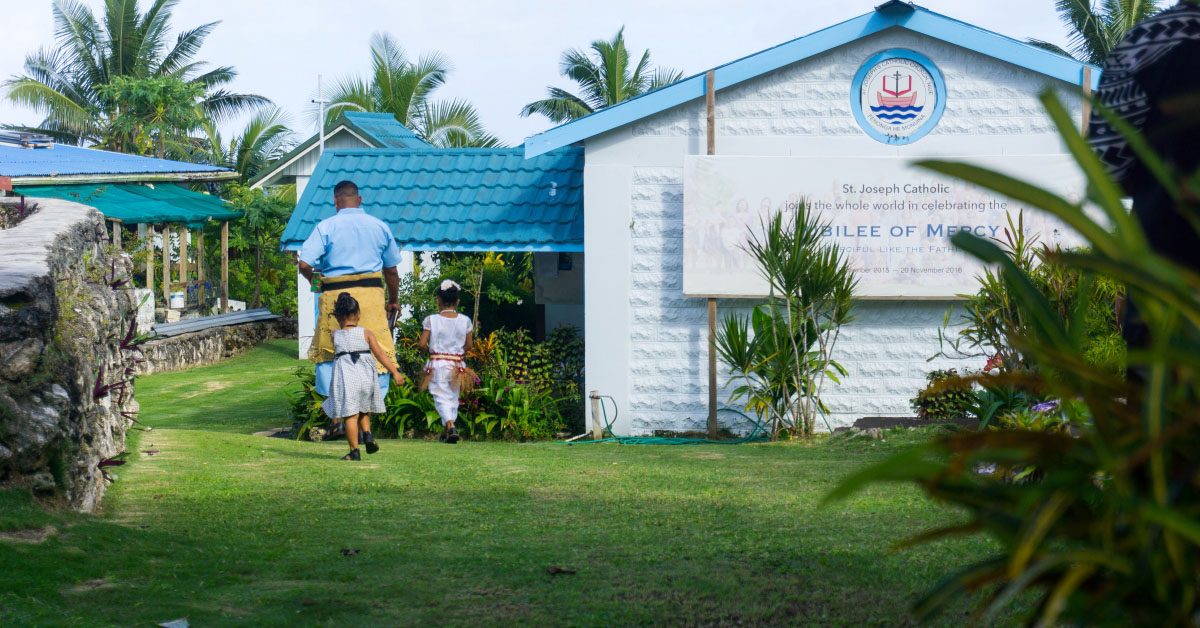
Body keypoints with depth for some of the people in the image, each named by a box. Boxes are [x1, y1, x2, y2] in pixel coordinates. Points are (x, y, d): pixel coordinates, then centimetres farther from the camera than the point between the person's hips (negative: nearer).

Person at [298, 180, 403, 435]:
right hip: (370, 294, 1)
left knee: (329, 355, 8)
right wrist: (394, 300, 30)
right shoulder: (379, 226, 9)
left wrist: (315, 281, 11)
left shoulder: (326, 227, 0)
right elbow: (391, 270, 16)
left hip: (335, 295, -1)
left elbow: (304, 264, -10)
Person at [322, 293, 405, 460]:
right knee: (364, 410, 22)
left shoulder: (336, 335, 6)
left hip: (345, 376, -1)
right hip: (365, 374, 1)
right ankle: (367, 434, -1)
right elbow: (380, 355, -2)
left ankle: (354, 451, -3)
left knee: (350, 415, -1)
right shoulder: (366, 333, 3)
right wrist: (395, 372, -4)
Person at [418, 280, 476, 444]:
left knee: (442, 396, -2)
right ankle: (446, 431, 23)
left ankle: (450, 425, -26)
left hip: (437, 363, -2)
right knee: (453, 396, 16)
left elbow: (421, 343, -9)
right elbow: (468, 345, 1)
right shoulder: (465, 321, -2)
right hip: (457, 364, 2)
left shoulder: (431, 320, -7)